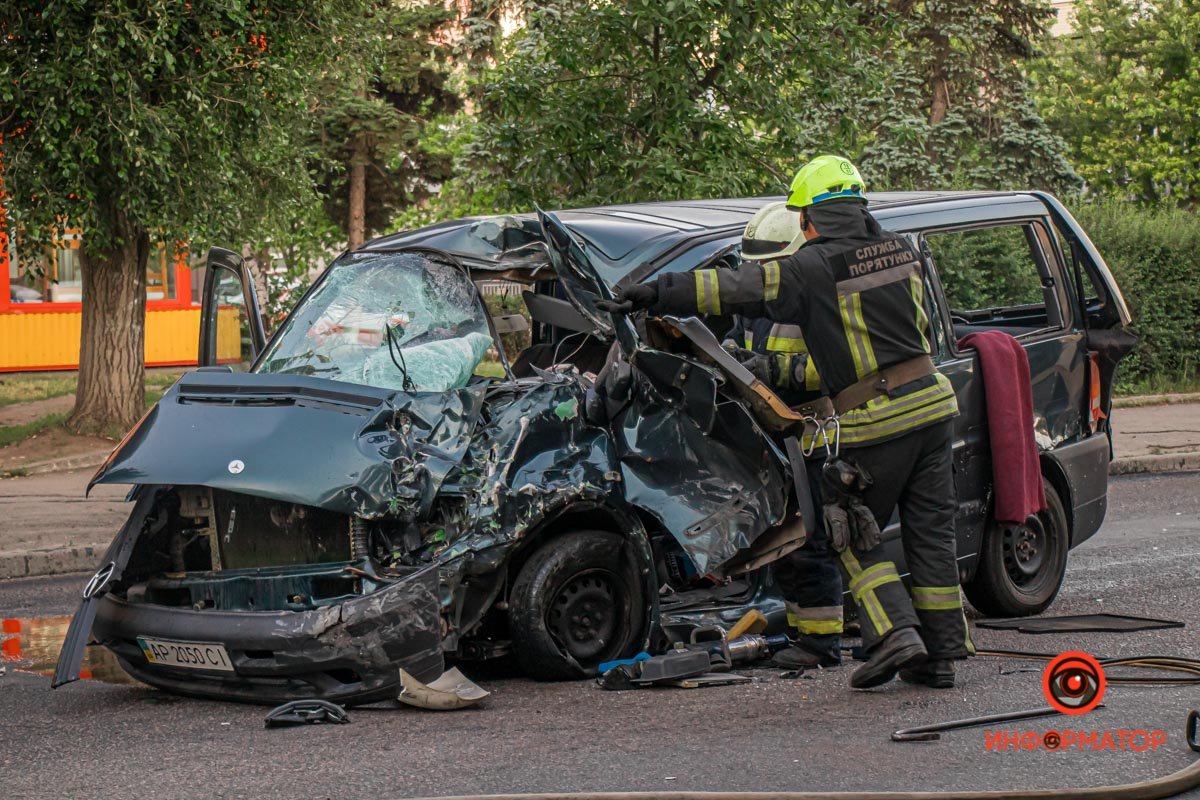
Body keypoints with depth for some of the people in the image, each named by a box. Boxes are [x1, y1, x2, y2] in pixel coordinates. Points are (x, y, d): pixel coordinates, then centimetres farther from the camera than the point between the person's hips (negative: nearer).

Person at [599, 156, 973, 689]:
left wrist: (658, 293, -16)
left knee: (856, 539, 10)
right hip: (932, 404, 6)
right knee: (931, 533, 10)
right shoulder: (901, 252, 9)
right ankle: (941, 653, 12)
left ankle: (894, 635, -4)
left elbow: (737, 288, -16)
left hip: (875, 423, -6)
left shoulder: (813, 269, -10)